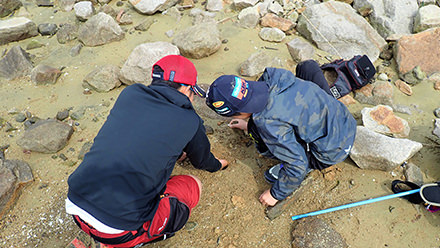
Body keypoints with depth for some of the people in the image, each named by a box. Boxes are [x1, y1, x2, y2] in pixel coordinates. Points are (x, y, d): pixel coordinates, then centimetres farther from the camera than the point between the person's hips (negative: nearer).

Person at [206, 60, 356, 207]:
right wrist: (249, 125, 27)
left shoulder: (268, 123, -31)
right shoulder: (273, 76, -9)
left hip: (333, 151, -7)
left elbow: (298, 165, -22)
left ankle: (310, 164, 7)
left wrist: (276, 194, -5)